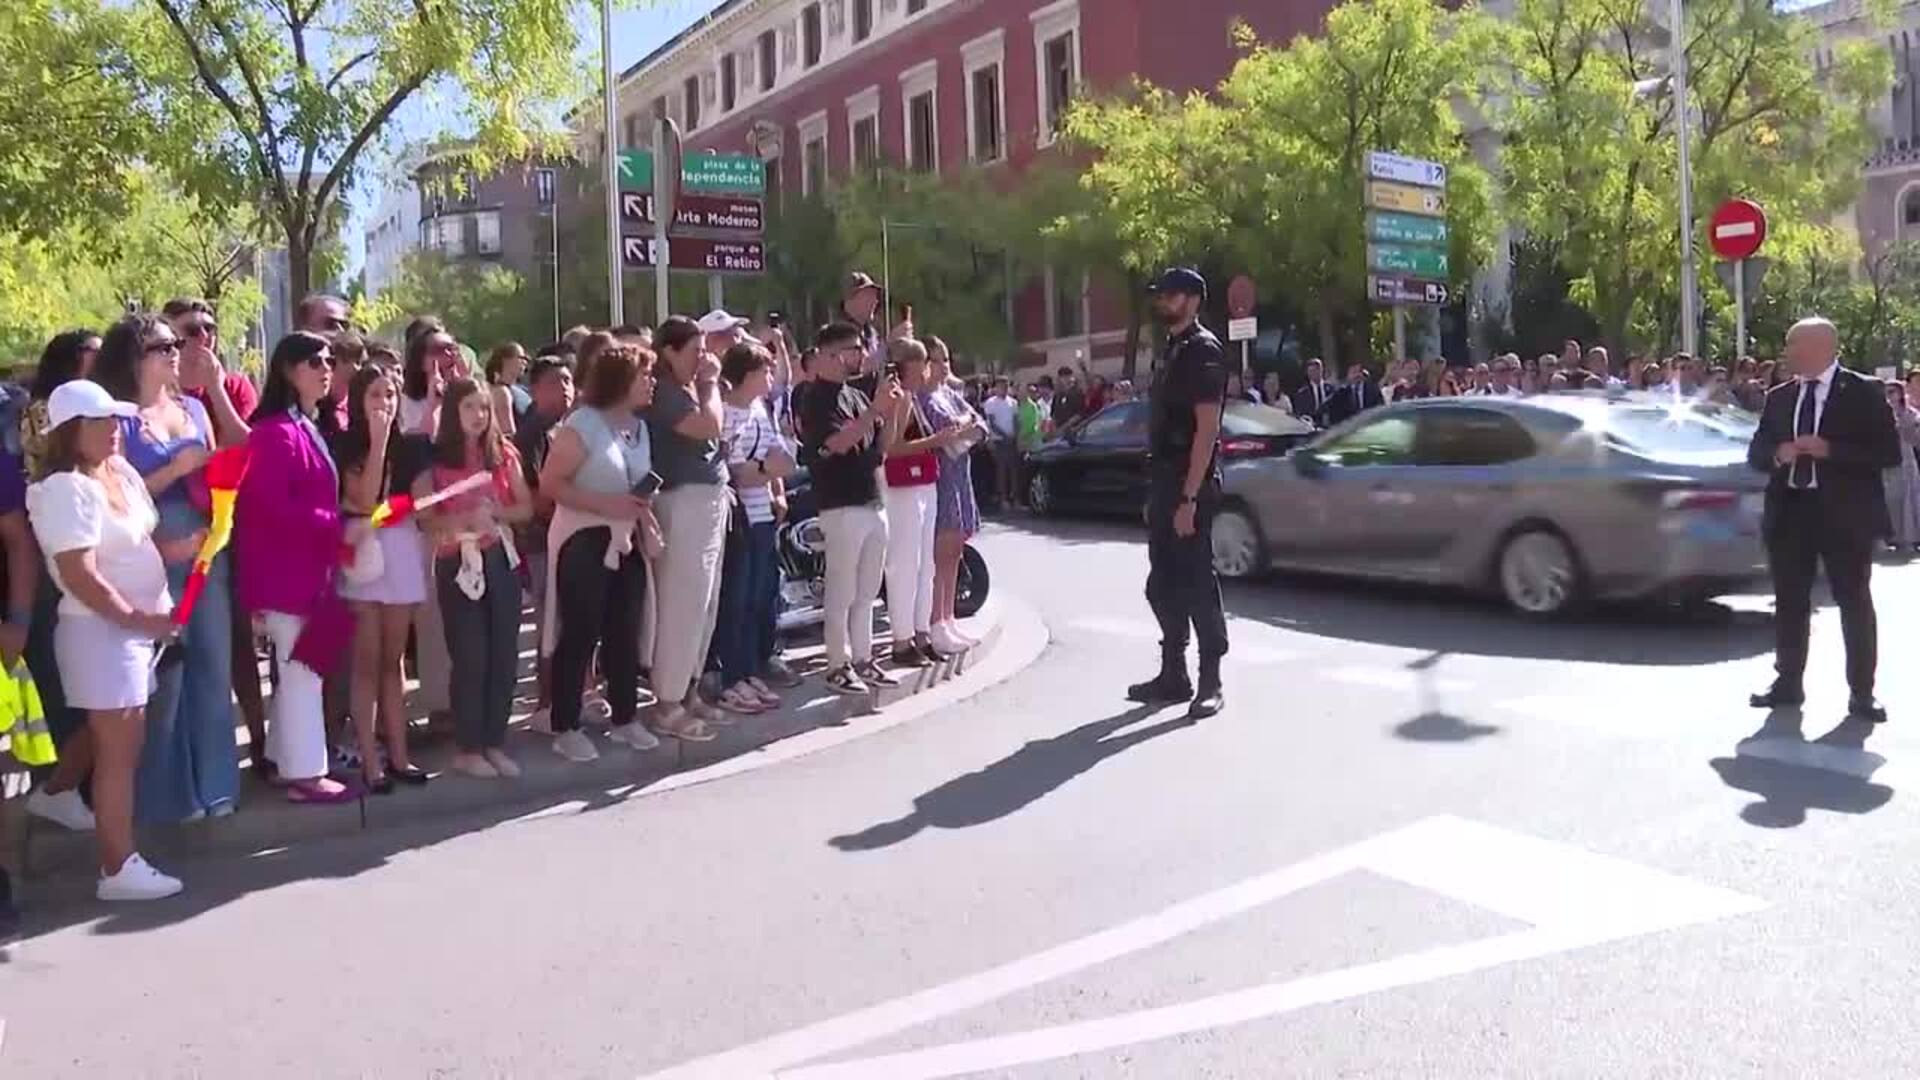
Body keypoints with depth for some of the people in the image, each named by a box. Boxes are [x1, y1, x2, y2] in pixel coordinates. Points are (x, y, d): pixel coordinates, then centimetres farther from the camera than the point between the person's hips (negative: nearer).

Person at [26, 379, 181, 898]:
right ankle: (118, 869, 4)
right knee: (116, 753, -3)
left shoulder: (121, 472, 10)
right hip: (101, 632, -9)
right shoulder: (66, 489, -17)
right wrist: (136, 618, -19)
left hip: (136, 629, 9)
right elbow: (80, 576, -22)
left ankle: (122, 854, 21)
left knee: (128, 748, 12)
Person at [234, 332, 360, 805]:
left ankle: (287, 761, 25)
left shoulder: (310, 428, 14)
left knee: (297, 667, 15)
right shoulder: (276, 431, -17)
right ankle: (304, 772, 3)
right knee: (301, 668, -4)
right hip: (284, 568, -10)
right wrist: (338, 529, -21)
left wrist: (337, 531, 6)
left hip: (307, 564, 10)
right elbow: (271, 506, -24)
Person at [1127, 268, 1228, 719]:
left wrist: (1188, 498, -23)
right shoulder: (1172, 351, 17)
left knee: (1196, 581, -4)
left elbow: (1207, 429, -18)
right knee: (1162, 583, 12)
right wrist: (1157, 492, 15)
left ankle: (1211, 682, 4)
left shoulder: (1202, 350, -11)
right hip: (1163, 481, 9)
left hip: (1189, 486, -9)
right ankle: (1173, 675, 21)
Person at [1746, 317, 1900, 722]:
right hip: (1790, 511, 5)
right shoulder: (1779, 398, 11)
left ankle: (1861, 693, 7)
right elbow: (1755, 452, 13)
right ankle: (1788, 683, 20)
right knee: (1790, 603, 10)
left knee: (1855, 604, 2)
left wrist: (1830, 450, -19)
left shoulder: (1862, 394, -3)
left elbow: (1889, 452, -9)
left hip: (1844, 514, -5)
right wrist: (1777, 454, -9)